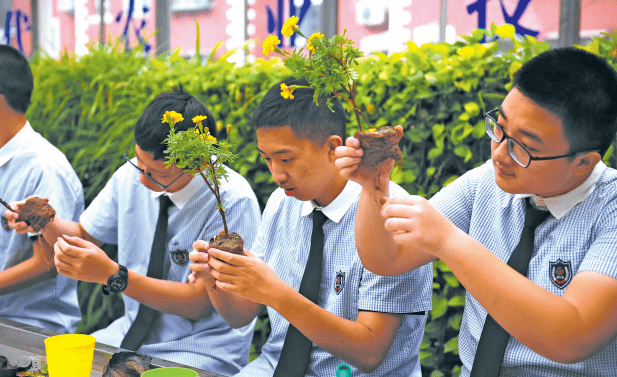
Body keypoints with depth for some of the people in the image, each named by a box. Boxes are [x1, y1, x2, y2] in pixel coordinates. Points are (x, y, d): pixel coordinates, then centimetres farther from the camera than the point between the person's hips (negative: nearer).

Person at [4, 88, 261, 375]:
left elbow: (199, 303, -20)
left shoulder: (233, 202, -19)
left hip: (199, 352, -6)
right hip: (132, 335, 6)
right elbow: (84, 234, 13)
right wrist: (47, 221, -10)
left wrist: (111, 274, -29)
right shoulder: (131, 175, -1)